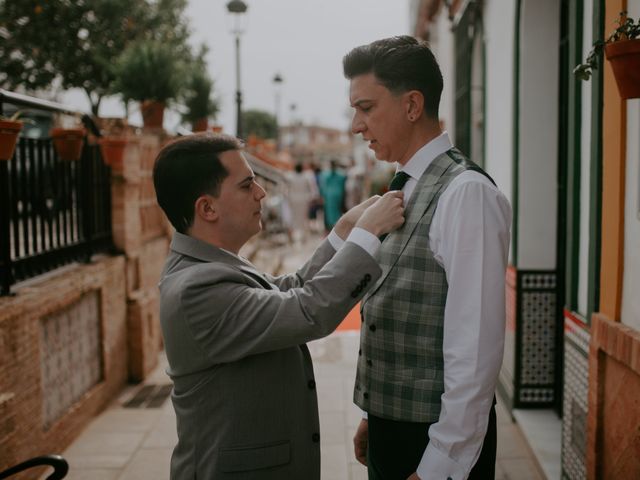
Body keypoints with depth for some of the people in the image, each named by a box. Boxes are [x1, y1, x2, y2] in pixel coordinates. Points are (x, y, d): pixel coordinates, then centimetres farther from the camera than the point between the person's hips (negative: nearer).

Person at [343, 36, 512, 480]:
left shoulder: (466, 192, -19)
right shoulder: (405, 189, 7)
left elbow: (476, 347, -22)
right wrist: (376, 416, 14)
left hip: (437, 440, -7)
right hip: (391, 426, 8)